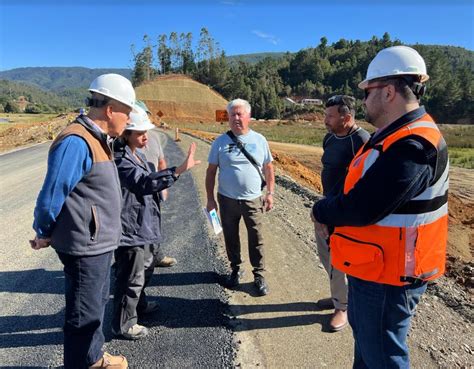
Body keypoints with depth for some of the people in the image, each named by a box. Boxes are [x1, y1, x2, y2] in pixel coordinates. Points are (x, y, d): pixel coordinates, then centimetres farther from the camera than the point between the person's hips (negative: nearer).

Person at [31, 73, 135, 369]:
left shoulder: (97, 139, 8)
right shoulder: (76, 142, -23)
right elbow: (51, 195, -19)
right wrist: (43, 234, -6)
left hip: (100, 242, 10)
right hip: (85, 245, -10)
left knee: (98, 302, 24)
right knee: (85, 312, 7)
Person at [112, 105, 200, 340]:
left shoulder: (136, 154, 10)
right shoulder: (120, 159, -21)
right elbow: (144, 182, -35)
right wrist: (179, 170, -41)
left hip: (140, 225, 10)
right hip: (129, 227, -10)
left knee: (144, 269, 25)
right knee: (131, 277, 3)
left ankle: (139, 304, 46)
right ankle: (123, 324, 21)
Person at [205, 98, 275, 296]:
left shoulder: (259, 140, 1)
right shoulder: (220, 142, -1)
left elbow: (268, 168, 8)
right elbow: (211, 171, 2)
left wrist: (270, 193, 4)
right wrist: (210, 198, -1)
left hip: (253, 200, 0)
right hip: (227, 200, 1)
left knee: (256, 240, 6)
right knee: (231, 238, 14)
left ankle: (259, 275, 21)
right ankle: (236, 269, 34)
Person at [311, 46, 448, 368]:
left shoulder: (413, 146, -28)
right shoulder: (397, 135, 7)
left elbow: (361, 208, -30)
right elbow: (362, 191, 12)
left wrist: (321, 211, -11)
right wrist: (332, 215, -4)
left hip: (388, 276, -10)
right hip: (376, 266, 10)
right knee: (365, 332, 29)